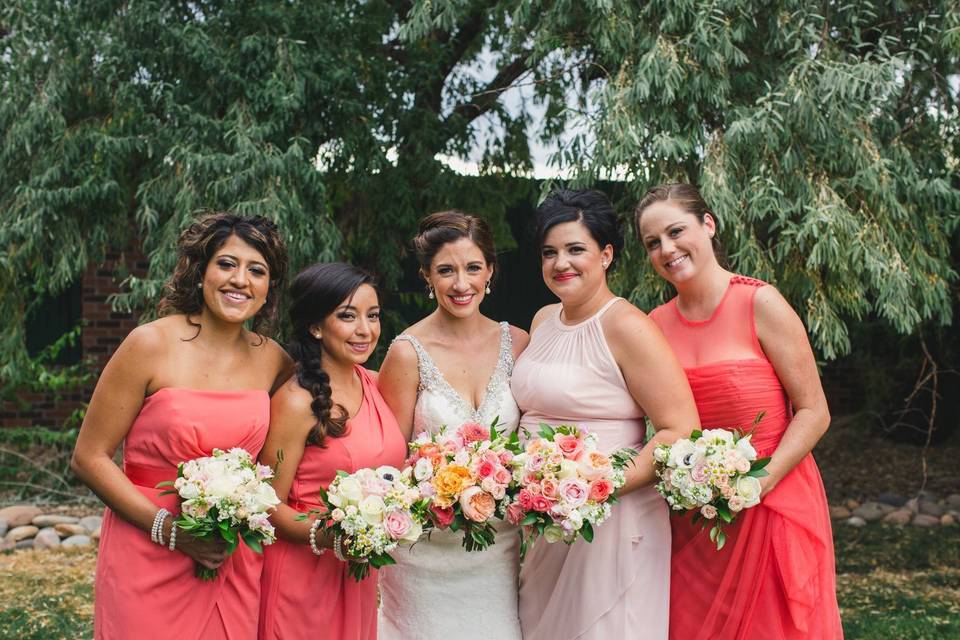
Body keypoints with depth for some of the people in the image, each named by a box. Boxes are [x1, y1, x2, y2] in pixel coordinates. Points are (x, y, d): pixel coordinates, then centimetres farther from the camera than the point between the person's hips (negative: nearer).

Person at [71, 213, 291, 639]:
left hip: (233, 562, 4)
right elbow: (88, 458, -8)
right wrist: (169, 530, -17)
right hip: (149, 560, -3)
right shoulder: (151, 345, -10)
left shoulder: (272, 360, 1)